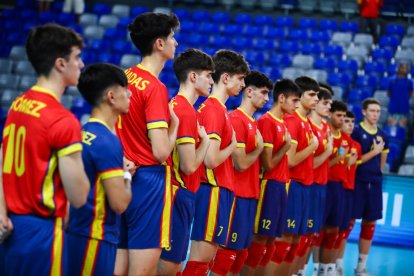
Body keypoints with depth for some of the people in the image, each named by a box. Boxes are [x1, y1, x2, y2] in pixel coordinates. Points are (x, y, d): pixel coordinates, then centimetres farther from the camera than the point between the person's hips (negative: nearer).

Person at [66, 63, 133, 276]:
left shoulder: (85, 132, 9)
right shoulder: (107, 141, -17)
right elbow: (120, 203, -20)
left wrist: (120, 171, 9)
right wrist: (127, 177, -1)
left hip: (78, 233, 9)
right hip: (95, 240, -9)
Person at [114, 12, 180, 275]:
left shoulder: (125, 78, 8)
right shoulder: (156, 87, -15)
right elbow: (161, 152, -19)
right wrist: (174, 124, -2)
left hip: (125, 178, 8)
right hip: (148, 180, -8)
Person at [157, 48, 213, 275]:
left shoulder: (177, 105, 12)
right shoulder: (186, 111, -16)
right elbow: (189, 165, -19)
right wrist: (206, 139, -5)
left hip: (179, 194, 10)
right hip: (180, 194, -10)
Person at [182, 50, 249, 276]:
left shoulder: (217, 108, 14)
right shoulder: (215, 110, -14)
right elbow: (211, 159, -21)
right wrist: (233, 145, -6)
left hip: (219, 191, 10)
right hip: (214, 190, -10)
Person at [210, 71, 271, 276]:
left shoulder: (252, 122, 15)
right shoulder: (236, 120, -13)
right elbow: (241, 163, -17)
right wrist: (259, 147, -4)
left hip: (249, 195, 9)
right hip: (237, 196, -9)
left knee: (241, 253, 12)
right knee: (228, 252, -7)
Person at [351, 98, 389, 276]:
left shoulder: (382, 136, 11)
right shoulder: (356, 132, -7)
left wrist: (376, 174, 13)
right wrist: (374, 152, -15)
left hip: (375, 183, 6)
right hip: (357, 182, -6)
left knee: (370, 223, 9)